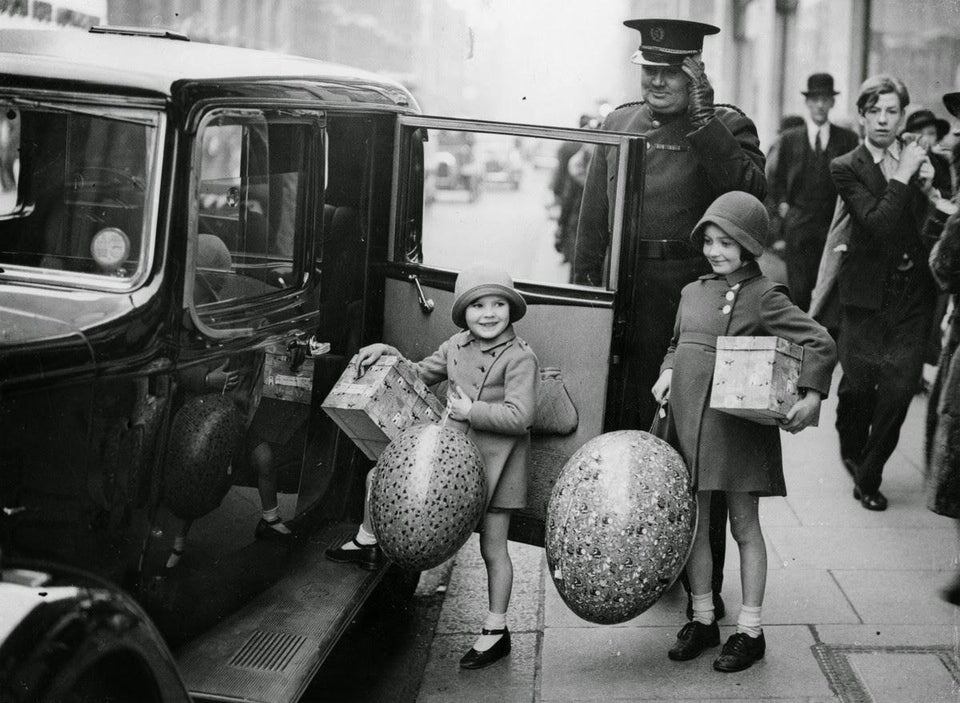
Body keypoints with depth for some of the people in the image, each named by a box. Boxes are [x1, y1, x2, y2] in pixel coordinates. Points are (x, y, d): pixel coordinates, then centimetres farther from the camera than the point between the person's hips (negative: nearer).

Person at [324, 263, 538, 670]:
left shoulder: (519, 358, -16)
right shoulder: (456, 346, 5)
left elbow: (520, 417, -24)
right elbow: (420, 375, 20)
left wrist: (470, 411, -20)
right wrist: (387, 354, 4)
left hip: (494, 460, -6)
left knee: (493, 549, 3)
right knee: (378, 474, 3)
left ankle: (496, 631, 15)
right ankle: (366, 541, 27)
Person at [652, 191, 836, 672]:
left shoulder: (764, 297, -7)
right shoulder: (693, 292, 12)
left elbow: (821, 343, -12)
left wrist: (812, 396, -24)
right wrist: (668, 373, 6)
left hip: (736, 422, -6)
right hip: (686, 417, 6)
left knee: (744, 526, 3)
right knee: (693, 522, 11)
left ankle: (750, 631, 11)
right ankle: (702, 621, 23)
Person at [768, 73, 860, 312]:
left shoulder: (848, 140, 6)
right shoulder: (789, 139, 8)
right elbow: (775, 176, 18)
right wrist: (782, 204, 7)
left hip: (836, 225, 0)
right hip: (798, 227, 0)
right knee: (799, 289, -4)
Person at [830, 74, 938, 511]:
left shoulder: (920, 160, 8)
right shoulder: (846, 168, -5)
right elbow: (878, 225, -18)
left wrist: (928, 189, -7)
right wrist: (903, 176, -17)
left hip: (913, 294, 2)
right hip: (867, 294, -2)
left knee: (900, 386, -5)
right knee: (858, 384, 3)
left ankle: (868, 475, 11)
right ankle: (851, 449, 35)